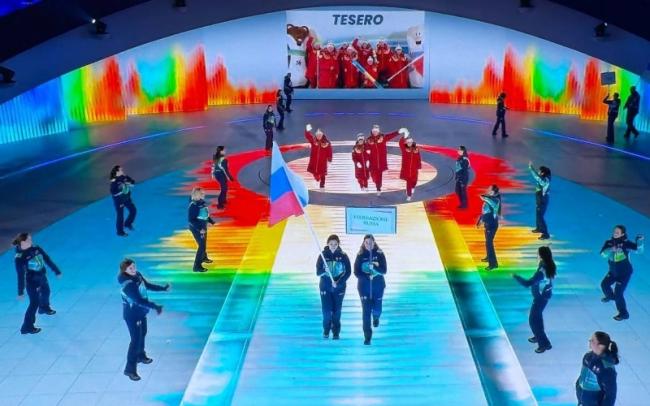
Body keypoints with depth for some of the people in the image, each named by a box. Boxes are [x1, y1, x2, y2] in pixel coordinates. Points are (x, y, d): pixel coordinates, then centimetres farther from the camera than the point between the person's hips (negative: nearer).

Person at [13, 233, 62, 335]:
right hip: (32, 281, -7)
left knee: (46, 292, 30)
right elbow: (21, 275, -24)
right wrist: (21, 291, -19)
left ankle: (44, 308, 61)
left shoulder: (36, 248, -10)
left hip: (42, 277, 7)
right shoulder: (19, 258, -26)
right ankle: (27, 327, 10)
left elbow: (47, 259, 0)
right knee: (34, 303, -3)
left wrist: (56, 271, 6)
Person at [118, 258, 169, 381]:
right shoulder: (127, 285, -32)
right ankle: (130, 369, 3)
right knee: (136, 340, -6)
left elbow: (147, 285, 11)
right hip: (132, 315, -9)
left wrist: (163, 288, 9)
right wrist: (155, 307, -35)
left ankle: (140, 356, 48)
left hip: (141, 311, 9)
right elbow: (139, 300, -36)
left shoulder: (137, 275, -6)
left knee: (142, 334, 25)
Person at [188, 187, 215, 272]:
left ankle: (203, 257, 52)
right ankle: (197, 266, -1)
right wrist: (200, 229, -30)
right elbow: (191, 220, -27)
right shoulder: (193, 205, -26)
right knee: (201, 245, -9)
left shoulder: (202, 202, -1)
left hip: (203, 227, 9)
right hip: (196, 228, -9)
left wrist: (212, 222, 14)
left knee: (203, 243, 27)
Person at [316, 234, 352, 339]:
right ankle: (326, 330, 21)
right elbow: (318, 272, -4)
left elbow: (348, 272, -3)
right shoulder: (323, 255, -4)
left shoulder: (343, 256, -4)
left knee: (337, 311, 2)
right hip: (325, 287, 0)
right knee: (326, 311, -3)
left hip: (339, 287, 0)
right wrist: (324, 271, -26)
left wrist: (338, 282, -14)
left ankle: (336, 332, 18)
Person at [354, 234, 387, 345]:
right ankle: (367, 337, 3)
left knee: (377, 309, 4)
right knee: (366, 311, -4)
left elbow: (384, 270, -9)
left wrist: (375, 266, -27)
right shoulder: (360, 256, -2)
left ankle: (376, 317, 44)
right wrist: (368, 276, -21)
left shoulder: (379, 254, -2)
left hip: (378, 286, 1)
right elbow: (356, 272, -5)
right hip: (364, 287, 0)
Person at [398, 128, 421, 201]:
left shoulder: (416, 149, -2)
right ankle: (409, 195, 11)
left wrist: (419, 167, 2)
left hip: (414, 168, 2)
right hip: (406, 168, -2)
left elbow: (418, 159, 2)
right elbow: (401, 143, -27)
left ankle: (412, 188, 50)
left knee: (414, 181, 15)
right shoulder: (404, 148, -7)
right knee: (408, 181, -1)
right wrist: (404, 137, -43)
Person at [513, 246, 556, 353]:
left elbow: (527, 283, -34)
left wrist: (515, 276, -23)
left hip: (540, 297, -9)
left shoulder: (542, 271, -34)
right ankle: (538, 336, 45)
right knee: (537, 316, 27)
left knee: (533, 319, 3)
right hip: (545, 294, 9)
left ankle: (544, 343, 8)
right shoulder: (550, 265, -8)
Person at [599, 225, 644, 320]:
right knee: (604, 284, 25)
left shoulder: (626, 243, -23)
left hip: (625, 273, -6)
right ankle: (610, 296, 59)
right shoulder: (609, 243, -10)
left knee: (618, 293, -9)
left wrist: (639, 241, -47)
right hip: (613, 271, 6)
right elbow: (603, 254, -22)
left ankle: (624, 313, 8)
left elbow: (639, 250, -30)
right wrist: (611, 249, -40)